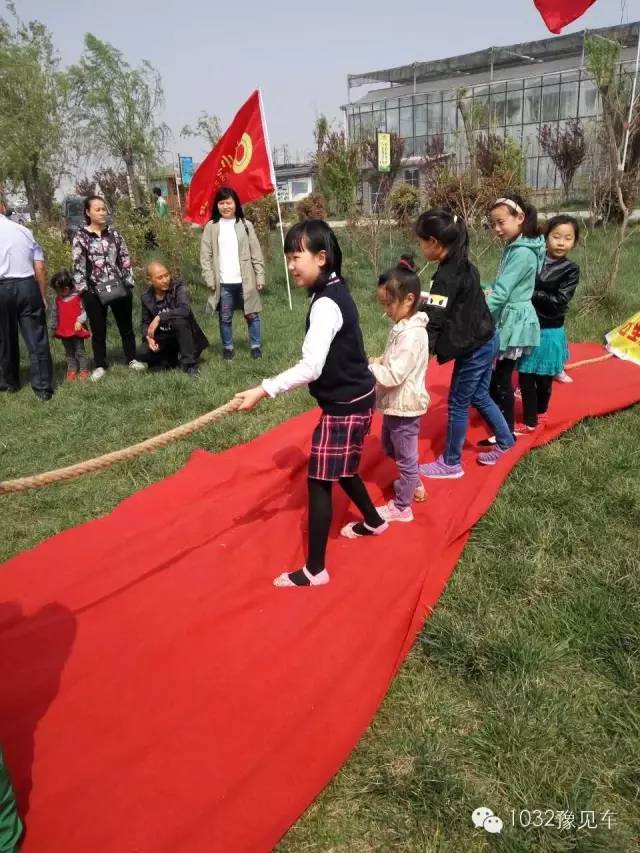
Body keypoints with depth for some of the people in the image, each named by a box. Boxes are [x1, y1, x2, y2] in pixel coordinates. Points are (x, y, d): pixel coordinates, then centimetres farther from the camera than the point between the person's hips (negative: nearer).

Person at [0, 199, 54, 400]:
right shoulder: (24, 230, 7)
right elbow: (40, 268, 3)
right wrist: (43, 295, 10)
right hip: (28, 287, 1)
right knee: (36, 339, 3)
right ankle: (43, 388, 2)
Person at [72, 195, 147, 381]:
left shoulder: (114, 233, 6)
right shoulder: (81, 236, -1)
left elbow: (125, 260, 7)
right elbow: (78, 265, -4)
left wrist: (129, 283, 1)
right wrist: (83, 290, -10)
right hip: (94, 291, -2)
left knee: (126, 326, 11)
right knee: (98, 330, 7)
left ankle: (132, 359, 26)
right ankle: (100, 366, 18)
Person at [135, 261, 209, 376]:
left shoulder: (178, 288, -14)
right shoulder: (146, 297, -2)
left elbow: (185, 310, -32)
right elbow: (145, 322, 5)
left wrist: (159, 318, -34)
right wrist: (148, 337, -17)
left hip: (181, 336, -3)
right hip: (163, 339, 3)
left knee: (179, 320, -35)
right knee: (140, 354, -21)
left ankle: (189, 364, -21)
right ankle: (174, 359, 4)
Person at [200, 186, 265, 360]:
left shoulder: (245, 225, 3)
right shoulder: (211, 227, 3)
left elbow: (256, 254, 3)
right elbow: (205, 256, 2)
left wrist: (260, 277, -3)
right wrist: (210, 280, -5)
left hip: (245, 281, 0)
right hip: (223, 283, 0)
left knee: (252, 315, 5)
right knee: (225, 318, 9)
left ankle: (256, 346, 18)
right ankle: (227, 347, 22)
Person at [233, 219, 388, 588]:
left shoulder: (326, 303, -24)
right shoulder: (336, 291, 7)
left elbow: (310, 367, -33)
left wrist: (264, 390, -35)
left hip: (345, 405, -10)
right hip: (354, 398, 10)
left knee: (319, 481, -3)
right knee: (341, 471, 25)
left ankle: (315, 570, 6)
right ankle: (373, 522, 48)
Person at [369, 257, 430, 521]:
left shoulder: (411, 334, -26)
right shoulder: (404, 327, 5)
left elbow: (393, 375, -30)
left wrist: (368, 368, -19)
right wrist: (378, 361, -1)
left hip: (405, 406, -10)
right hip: (396, 404, 10)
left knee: (405, 456, 6)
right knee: (390, 446, 27)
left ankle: (401, 507, 22)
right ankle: (414, 484, 45)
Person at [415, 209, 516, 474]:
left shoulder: (447, 276, -22)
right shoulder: (463, 265, 6)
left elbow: (433, 321, -27)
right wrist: (430, 299, 24)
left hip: (474, 348, -9)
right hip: (486, 341, 9)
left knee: (457, 404, 3)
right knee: (479, 397, 22)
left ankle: (451, 464, 17)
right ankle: (505, 442, 35)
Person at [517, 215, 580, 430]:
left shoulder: (571, 270, -8)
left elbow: (559, 302, -17)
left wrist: (531, 293, -21)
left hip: (549, 332, -2)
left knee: (543, 377, 10)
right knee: (525, 376, 9)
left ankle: (531, 420, 26)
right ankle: (532, 416, 28)